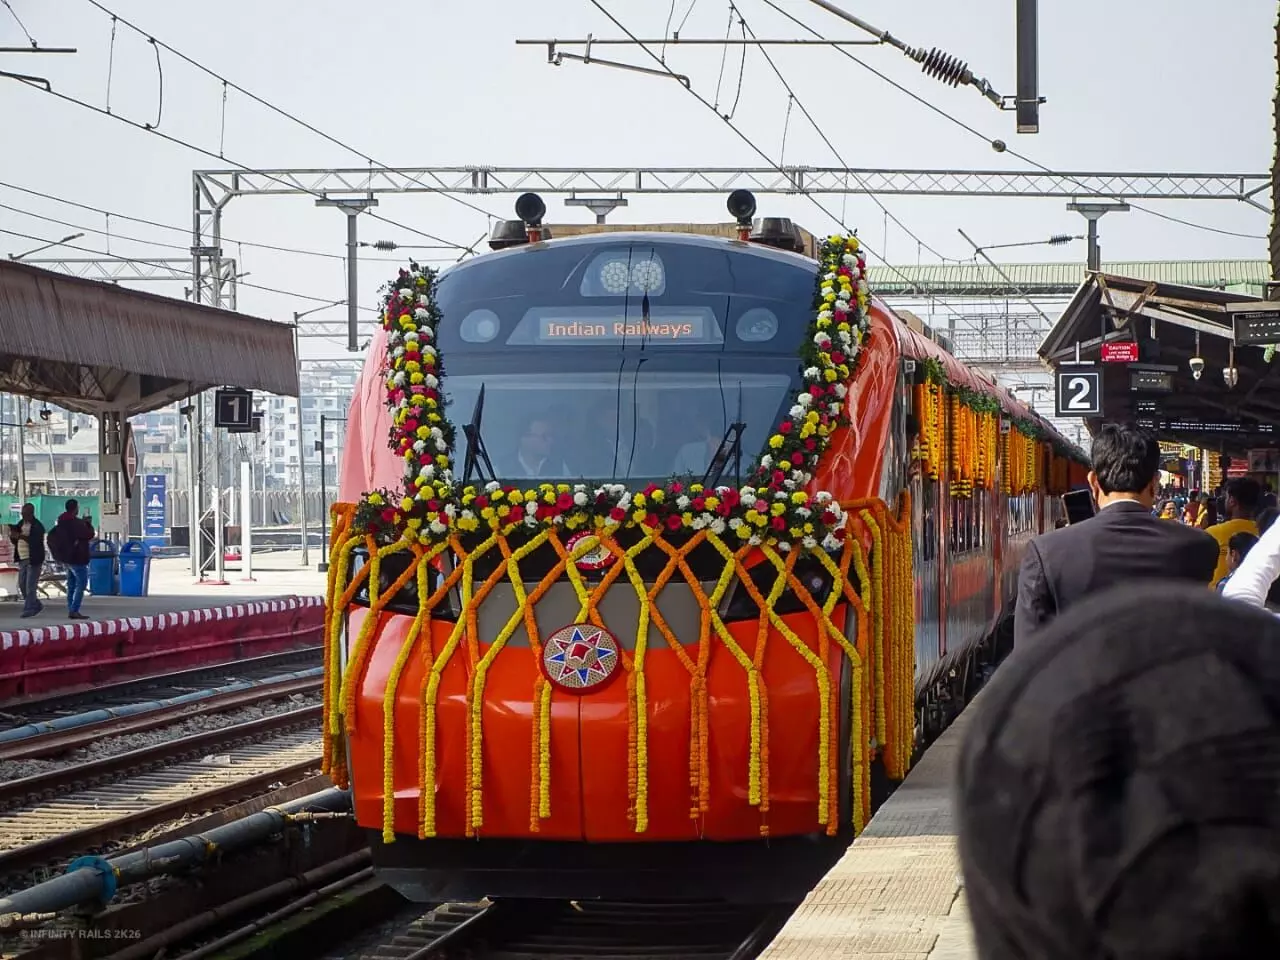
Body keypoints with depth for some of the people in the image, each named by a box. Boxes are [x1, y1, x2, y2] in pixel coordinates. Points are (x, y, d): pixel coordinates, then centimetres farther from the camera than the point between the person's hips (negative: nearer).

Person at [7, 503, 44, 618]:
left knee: (30, 586, -9)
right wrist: (12, 535, -5)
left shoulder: (37, 526, -11)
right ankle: (37, 605, 24)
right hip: (23, 559, 8)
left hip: (34, 560, -8)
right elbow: (15, 542, 17)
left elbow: (36, 541, -24)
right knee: (22, 585, 11)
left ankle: (28, 609, -5)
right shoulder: (21, 524, 12)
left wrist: (21, 536, -30)